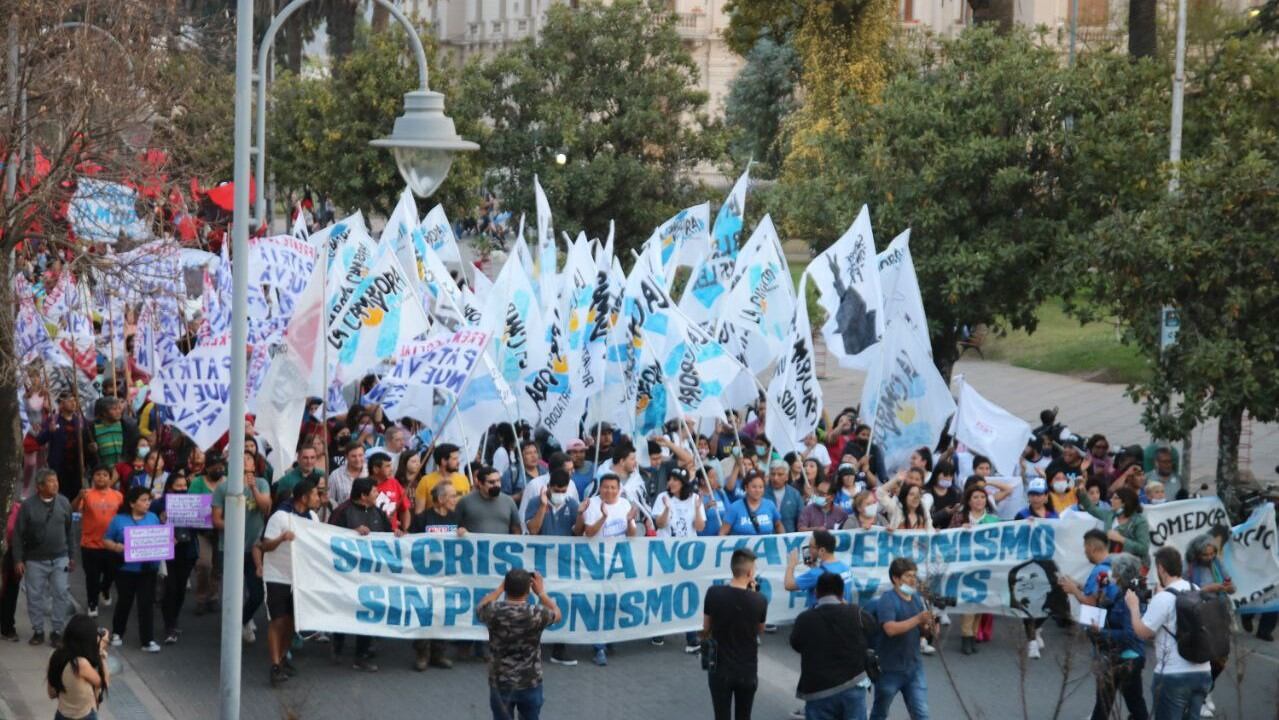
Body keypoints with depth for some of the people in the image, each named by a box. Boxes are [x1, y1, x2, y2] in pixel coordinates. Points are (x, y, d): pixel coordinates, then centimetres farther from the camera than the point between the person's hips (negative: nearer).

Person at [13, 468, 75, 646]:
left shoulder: (64, 502, -1)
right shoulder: (28, 505, -9)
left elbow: (69, 531, 7)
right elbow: (18, 534, -5)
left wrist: (71, 556, 8)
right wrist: (18, 560, -8)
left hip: (60, 559, 2)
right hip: (35, 560, -2)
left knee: (62, 595, -1)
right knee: (35, 597, 6)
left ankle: (57, 631, 11)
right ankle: (38, 631, 20)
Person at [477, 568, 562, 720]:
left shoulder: (495, 611, -16)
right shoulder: (536, 614, -19)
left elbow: (481, 607, 10)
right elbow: (556, 614, 6)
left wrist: (500, 588, 14)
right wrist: (541, 592, 14)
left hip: (500, 684, 1)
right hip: (530, 684, 0)